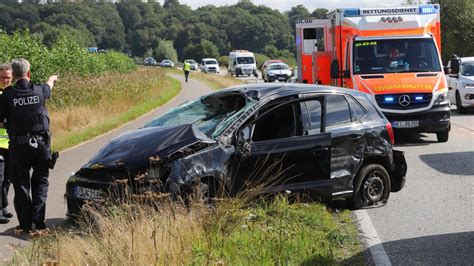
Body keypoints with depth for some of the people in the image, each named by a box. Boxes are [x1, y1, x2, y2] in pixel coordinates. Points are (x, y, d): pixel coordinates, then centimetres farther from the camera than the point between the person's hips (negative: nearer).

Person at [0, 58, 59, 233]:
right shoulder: (39, 90, 1)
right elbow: (48, 87, 26)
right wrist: (52, 79, 48)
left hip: (19, 145, -1)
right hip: (41, 143, 2)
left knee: (21, 184, 8)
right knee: (40, 181, 13)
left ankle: (26, 224, 7)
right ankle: (38, 220, 2)